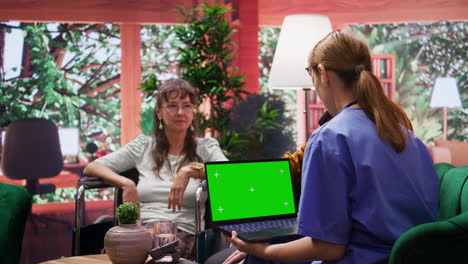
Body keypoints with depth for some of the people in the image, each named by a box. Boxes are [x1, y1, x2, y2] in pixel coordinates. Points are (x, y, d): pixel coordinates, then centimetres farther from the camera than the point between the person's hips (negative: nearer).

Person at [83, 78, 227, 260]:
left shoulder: (206, 147, 13)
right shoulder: (143, 146, 19)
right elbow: (91, 168, 12)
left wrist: (190, 170, -22)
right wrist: (126, 183, -7)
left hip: (182, 233, -2)